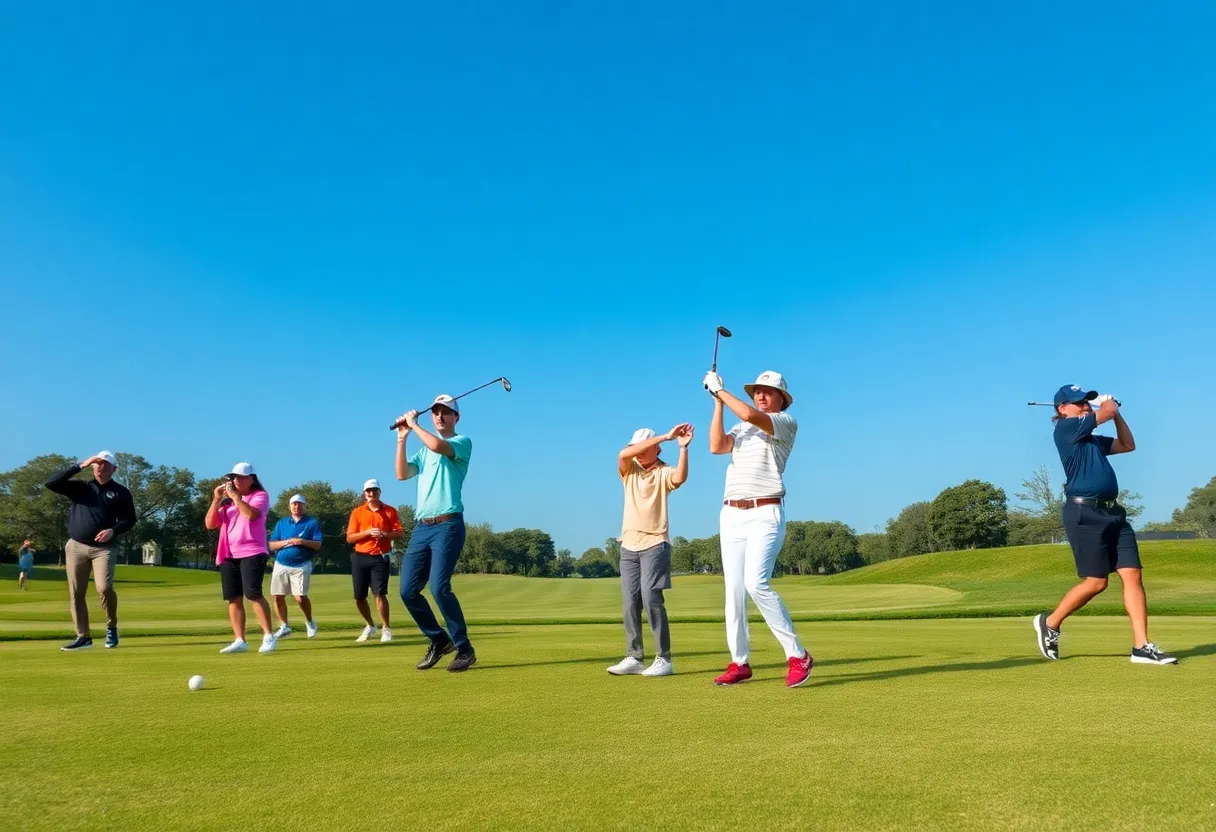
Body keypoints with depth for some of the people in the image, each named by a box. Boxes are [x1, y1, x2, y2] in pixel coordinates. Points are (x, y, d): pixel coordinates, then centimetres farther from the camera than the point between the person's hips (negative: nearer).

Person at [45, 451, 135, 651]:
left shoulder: (120, 492, 6)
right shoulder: (80, 487, 10)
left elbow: (130, 519, 6)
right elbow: (51, 484, -5)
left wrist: (113, 530, -13)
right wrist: (80, 466, -8)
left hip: (103, 548, -3)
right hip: (76, 546, 3)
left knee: (104, 588, -20)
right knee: (76, 593, 3)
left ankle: (111, 627, 3)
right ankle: (83, 637, 12)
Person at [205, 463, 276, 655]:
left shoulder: (260, 495, 0)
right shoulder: (226, 500, 17)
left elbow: (251, 515, -20)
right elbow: (209, 524, 7)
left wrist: (236, 497, -13)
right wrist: (216, 499, -2)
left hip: (252, 552, -6)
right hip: (228, 555, 6)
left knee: (253, 594, -16)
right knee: (233, 598, 5)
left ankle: (268, 636, -10)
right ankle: (239, 641, 9)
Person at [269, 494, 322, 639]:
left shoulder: (312, 522, 3)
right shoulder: (281, 522, 11)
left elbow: (318, 544, -5)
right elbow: (272, 545, 5)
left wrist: (303, 541, -22)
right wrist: (287, 542, -12)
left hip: (301, 566, -4)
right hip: (281, 565, 4)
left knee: (300, 597, -14)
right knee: (277, 596, 2)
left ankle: (309, 622, 11)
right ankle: (284, 627, 18)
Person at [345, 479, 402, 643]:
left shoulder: (390, 511, 3)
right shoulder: (357, 512, 5)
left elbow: (400, 534, 0)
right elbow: (349, 538, 0)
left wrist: (385, 534, -18)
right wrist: (368, 532, -15)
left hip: (380, 558, -2)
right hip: (360, 558, 2)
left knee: (380, 594, -14)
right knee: (359, 597, 7)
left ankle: (386, 629, -2)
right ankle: (370, 626, 29)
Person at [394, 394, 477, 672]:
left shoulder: (462, 442, 2)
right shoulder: (424, 449, 23)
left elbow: (437, 445, -19)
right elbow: (402, 474, 9)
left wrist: (413, 424, -5)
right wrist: (402, 438, 5)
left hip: (447, 525, -7)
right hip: (421, 527, 7)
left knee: (439, 587, -19)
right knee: (408, 590, 1)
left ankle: (464, 649, -6)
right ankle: (439, 640, 19)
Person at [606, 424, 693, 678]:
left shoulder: (664, 472, -1)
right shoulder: (629, 470, 9)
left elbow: (680, 478, -25)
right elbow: (624, 454, -14)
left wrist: (683, 448, -33)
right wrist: (664, 437, -20)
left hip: (654, 544, -5)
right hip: (629, 545, 5)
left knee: (651, 598, -13)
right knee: (629, 603, 4)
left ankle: (663, 659, -8)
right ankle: (634, 658, 11)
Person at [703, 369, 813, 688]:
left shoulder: (786, 422, 2)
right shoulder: (740, 429, 20)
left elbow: (750, 415, -17)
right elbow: (717, 446, -1)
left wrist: (719, 390, -5)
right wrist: (717, 402, 0)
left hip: (765, 514, -6)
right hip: (731, 515, 6)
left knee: (756, 584, -20)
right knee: (733, 590, 3)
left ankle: (798, 655, -10)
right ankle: (739, 663, 11)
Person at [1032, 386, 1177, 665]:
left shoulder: (1093, 440, 23)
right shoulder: (1065, 428, -4)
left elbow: (1128, 444, 30)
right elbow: (1106, 413, -6)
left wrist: (1116, 413, 23)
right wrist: (1110, 405, 17)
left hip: (1112, 512, 8)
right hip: (1084, 513, -8)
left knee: (1132, 574, -2)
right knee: (1096, 581, -6)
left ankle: (1142, 647, -2)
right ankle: (1049, 623, 13)